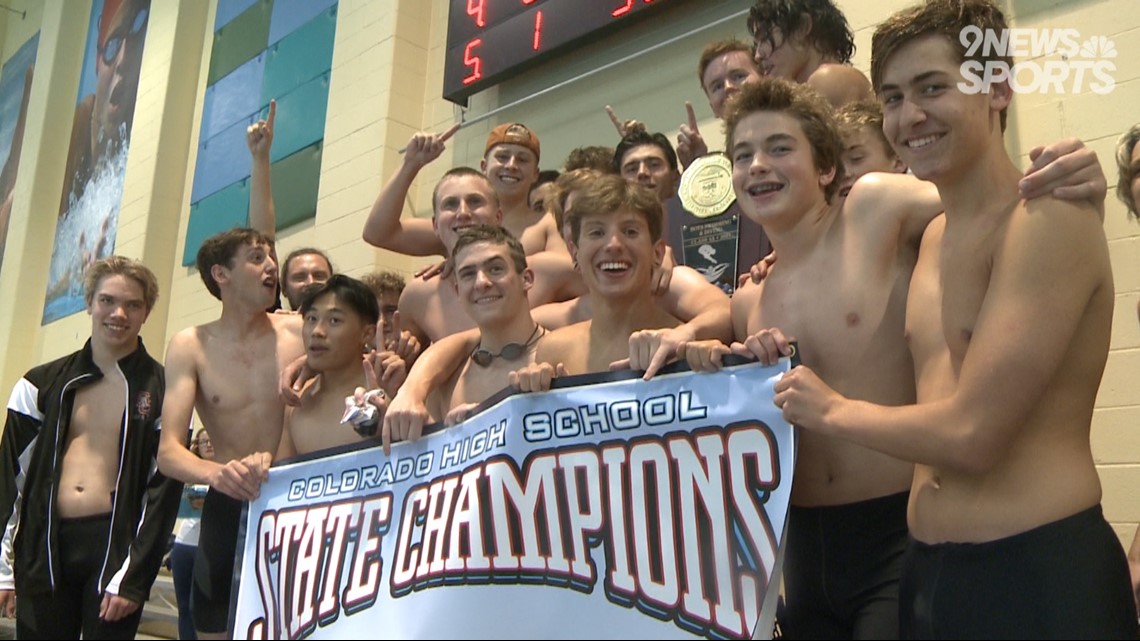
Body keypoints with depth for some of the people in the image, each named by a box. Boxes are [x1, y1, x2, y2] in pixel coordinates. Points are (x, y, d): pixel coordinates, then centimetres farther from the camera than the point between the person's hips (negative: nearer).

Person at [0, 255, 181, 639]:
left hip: (116, 542, -2)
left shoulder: (161, 389, 0)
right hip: (44, 545, 3)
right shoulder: (43, 383, 9)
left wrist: (133, 577, -9)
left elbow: (163, 490, -3)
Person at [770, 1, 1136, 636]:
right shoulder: (935, 233, 11)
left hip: (1044, 576, -8)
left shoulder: (1047, 217, -15)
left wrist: (831, 410, -5)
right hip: (929, 569, 8)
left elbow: (971, 434, -20)